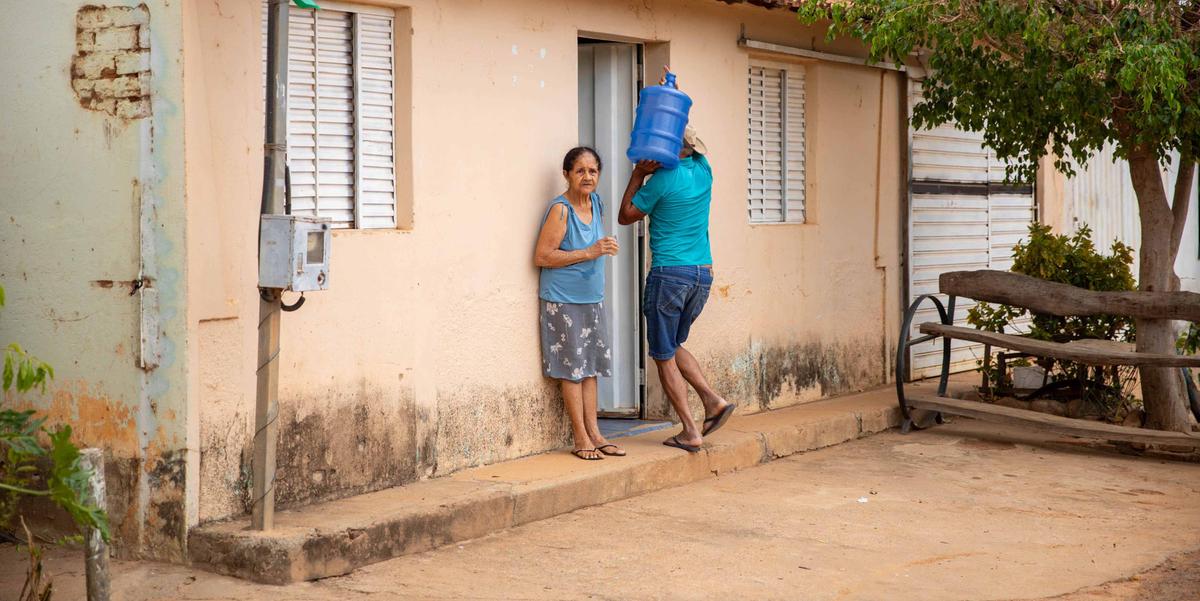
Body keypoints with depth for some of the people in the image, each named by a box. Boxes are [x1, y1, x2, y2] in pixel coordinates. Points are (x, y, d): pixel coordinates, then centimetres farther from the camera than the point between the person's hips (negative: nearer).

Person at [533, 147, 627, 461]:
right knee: (572, 367, -1)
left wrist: (604, 247, 8)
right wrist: (589, 253, -22)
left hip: (592, 299, 7)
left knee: (590, 367, 11)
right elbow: (542, 257, -20)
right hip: (563, 301, -7)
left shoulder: (595, 203, 7)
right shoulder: (560, 209, -17)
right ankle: (581, 438, 5)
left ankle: (593, 432, 17)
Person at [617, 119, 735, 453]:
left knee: (664, 356, 4)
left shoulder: (663, 179, -11)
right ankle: (713, 401, 6)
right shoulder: (703, 169, 5)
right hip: (703, 273, 7)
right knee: (673, 345, 22)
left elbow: (625, 216, 2)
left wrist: (638, 173, 3)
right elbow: (695, 145, 28)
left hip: (669, 273, -7)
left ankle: (690, 432, 0)